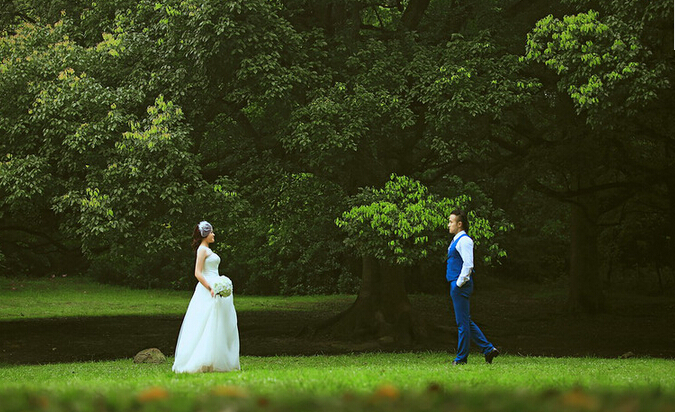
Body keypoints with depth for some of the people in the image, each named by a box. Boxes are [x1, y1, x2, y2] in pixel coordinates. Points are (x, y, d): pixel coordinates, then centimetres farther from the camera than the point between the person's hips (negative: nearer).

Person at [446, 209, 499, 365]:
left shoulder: (464, 241, -13)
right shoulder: (456, 241, 18)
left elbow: (468, 265, -21)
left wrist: (459, 283, -18)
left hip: (460, 286, -11)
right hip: (456, 285, 11)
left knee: (463, 323, -3)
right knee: (466, 322, 13)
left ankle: (461, 358, 2)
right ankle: (488, 349, 15)